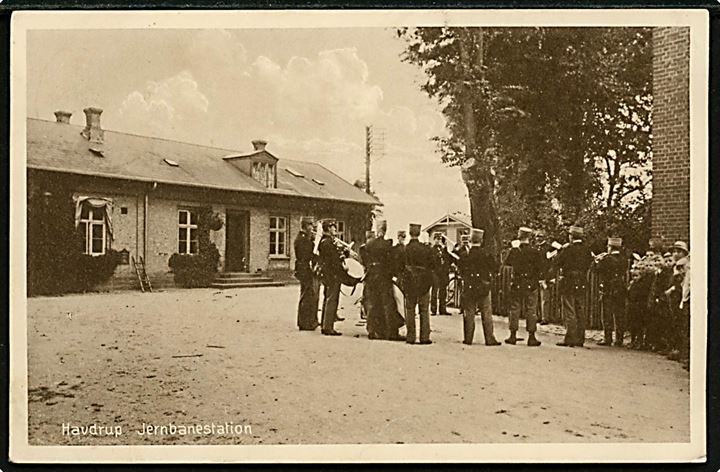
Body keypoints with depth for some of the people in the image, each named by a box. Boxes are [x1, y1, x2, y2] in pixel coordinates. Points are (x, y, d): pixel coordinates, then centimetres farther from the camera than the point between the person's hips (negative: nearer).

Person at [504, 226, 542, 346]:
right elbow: (540, 268, -5)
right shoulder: (535, 251, -9)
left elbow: (507, 262, 8)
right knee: (531, 311, 5)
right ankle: (531, 337, 6)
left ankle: (513, 336, 13)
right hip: (531, 285, -1)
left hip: (517, 285, 1)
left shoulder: (514, 251, -7)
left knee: (515, 310, 10)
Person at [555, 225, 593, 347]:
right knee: (580, 312, 11)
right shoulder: (587, 249, 4)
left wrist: (560, 251, 6)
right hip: (582, 284, 6)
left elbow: (558, 264, -7)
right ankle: (580, 339, 16)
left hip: (569, 283, -6)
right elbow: (588, 265, 10)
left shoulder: (568, 249, -13)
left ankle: (570, 339, -2)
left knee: (569, 312, -1)